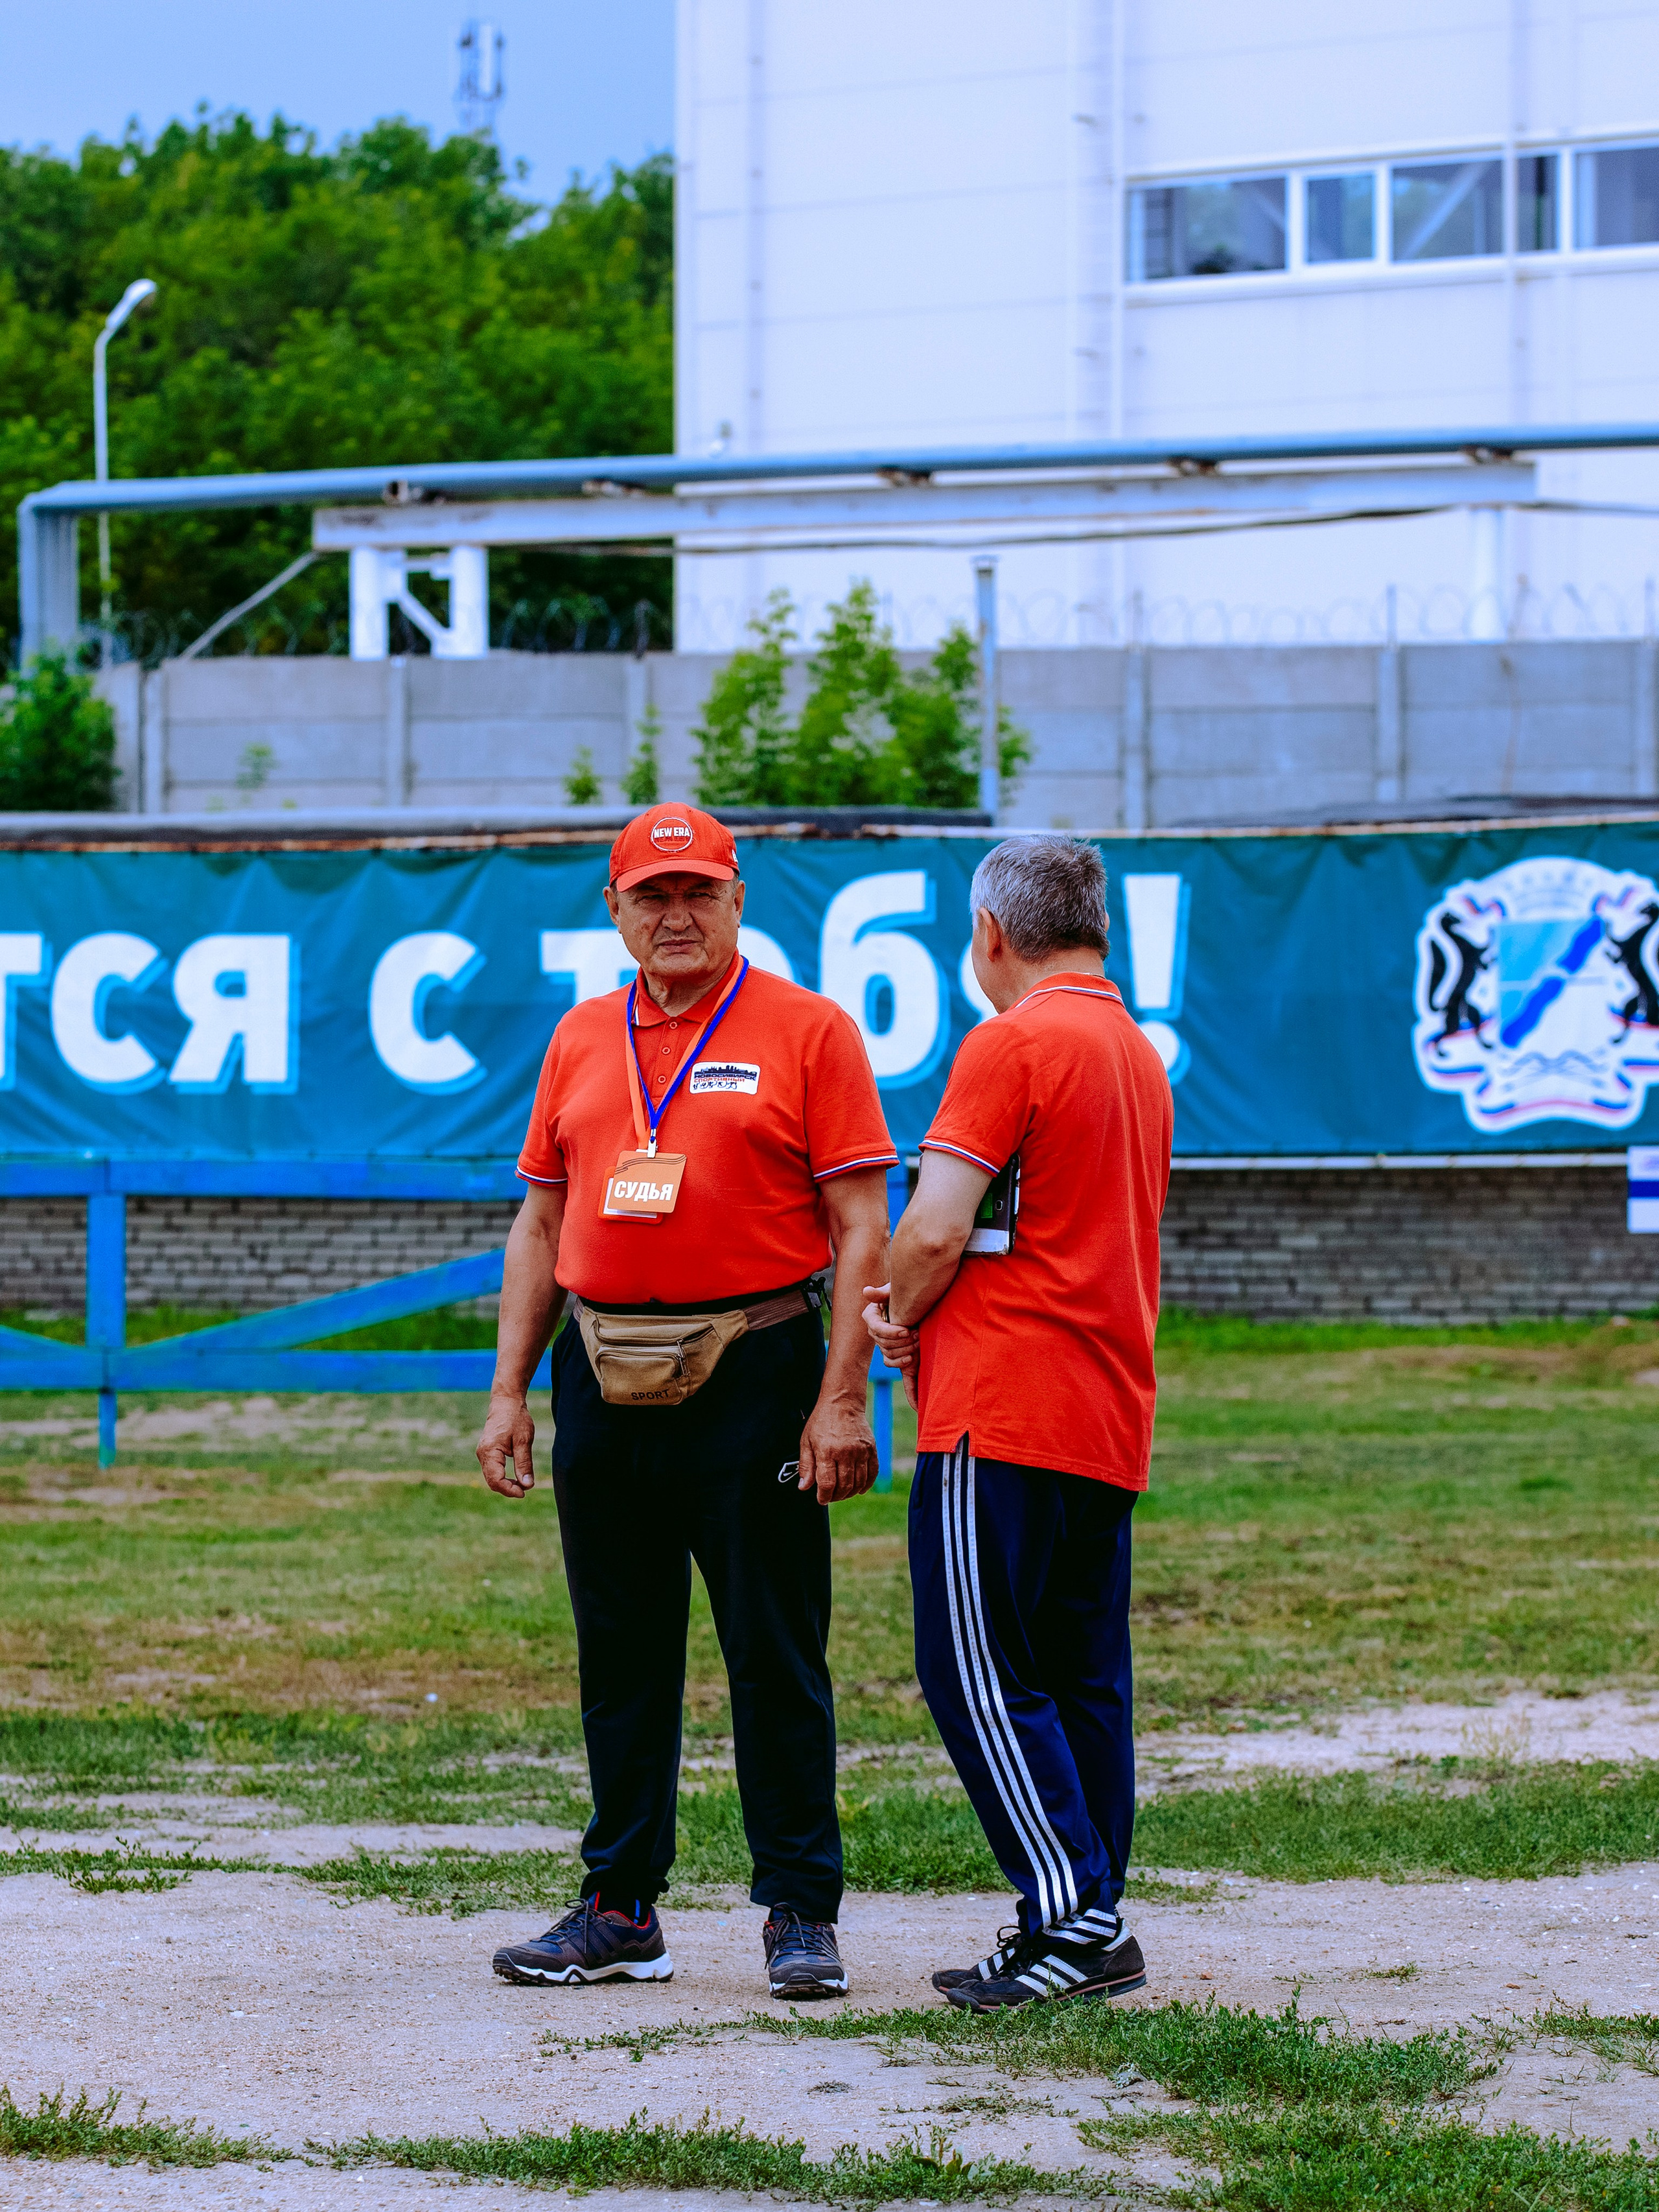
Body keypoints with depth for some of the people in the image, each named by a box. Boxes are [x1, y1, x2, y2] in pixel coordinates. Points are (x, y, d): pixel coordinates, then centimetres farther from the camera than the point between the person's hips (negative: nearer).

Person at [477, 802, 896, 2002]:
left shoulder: (806, 1031, -2)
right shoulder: (583, 1040, 13)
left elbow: (861, 1229, -6)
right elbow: (541, 1223, 17)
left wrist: (842, 1398, -14)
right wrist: (510, 1392, 10)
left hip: (755, 1374, -5)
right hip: (604, 1377, 5)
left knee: (776, 1654, -2)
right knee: (620, 1655, 9)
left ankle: (802, 1914, 3)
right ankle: (622, 1911, 17)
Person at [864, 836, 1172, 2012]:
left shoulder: (1012, 1043, -11)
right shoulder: (1140, 1053, 18)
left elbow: (937, 1227, -17)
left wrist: (900, 1315, 3)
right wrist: (925, 1302, 9)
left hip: (1003, 1414, -9)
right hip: (1110, 1419, 9)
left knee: (977, 1672, -5)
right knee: (1083, 1680, 10)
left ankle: (1073, 1918, -10)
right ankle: (1089, 1929, 11)